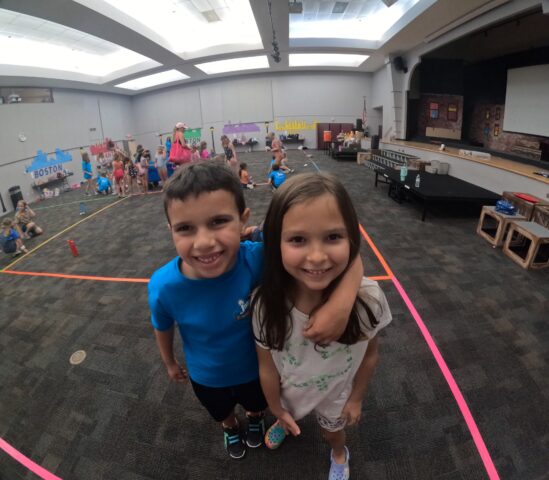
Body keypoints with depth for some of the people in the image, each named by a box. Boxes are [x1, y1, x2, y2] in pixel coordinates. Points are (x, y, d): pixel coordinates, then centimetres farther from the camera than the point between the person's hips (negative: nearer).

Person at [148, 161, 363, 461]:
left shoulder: (260, 259, -40)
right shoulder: (163, 287, -35)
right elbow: (163, 328, -11)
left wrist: (341, 302, -55)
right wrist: (170, 363, 8)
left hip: (256, 368, 0)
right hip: (206, 378, 1)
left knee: (257, 405, 35)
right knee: (222, 412, 36)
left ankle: (255, 418, 72)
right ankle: (230, 427, 72)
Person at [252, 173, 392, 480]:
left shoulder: (368, 298, -36)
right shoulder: (267, 304, -36)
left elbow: (370, 355, -14)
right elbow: (267, 367, -17)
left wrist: (356, 398, 0)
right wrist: (278, 410, -2)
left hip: (337, 394, 0)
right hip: (288, 394, 0)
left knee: (333, 430, 33)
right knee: (289, 418, 35)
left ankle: (340, 455, 68)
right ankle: (285, 423, 71)